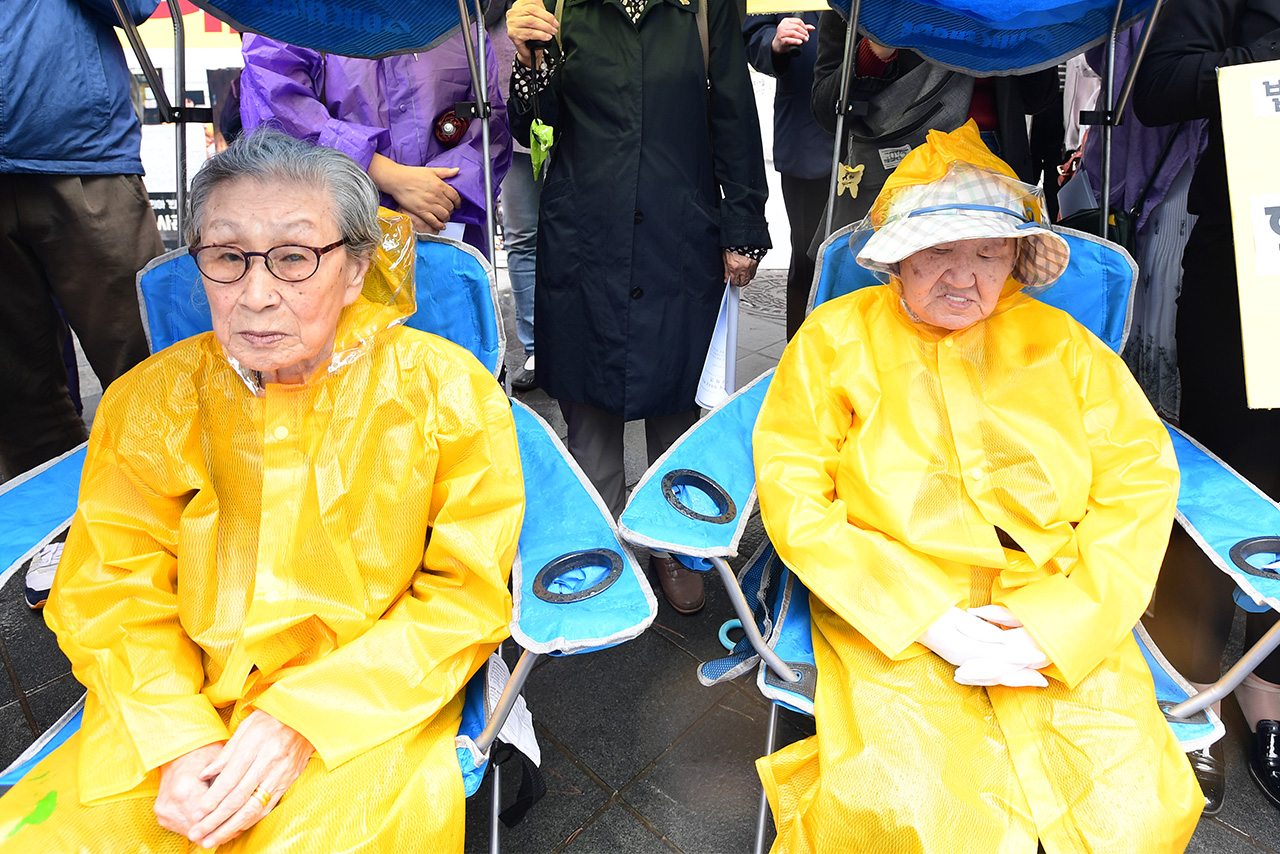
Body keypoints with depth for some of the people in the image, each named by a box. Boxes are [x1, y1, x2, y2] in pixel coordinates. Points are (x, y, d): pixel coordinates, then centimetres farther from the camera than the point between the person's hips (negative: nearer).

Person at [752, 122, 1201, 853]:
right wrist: (926, 617, -14)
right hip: (890, 623, -2)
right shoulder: (836, 340, 2)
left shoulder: (1062, 345, 10)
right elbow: (795, 498, -6)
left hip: (1063, 622, 3)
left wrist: (1059, 619, -10)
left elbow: (1141, 478, 5)